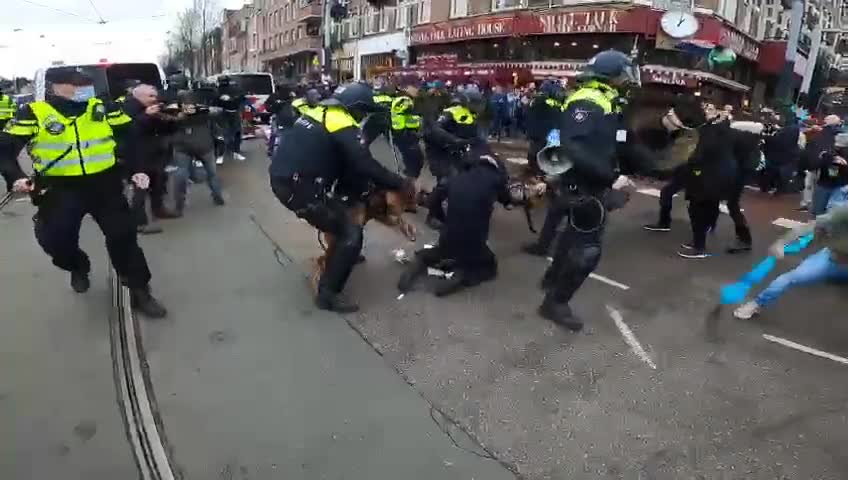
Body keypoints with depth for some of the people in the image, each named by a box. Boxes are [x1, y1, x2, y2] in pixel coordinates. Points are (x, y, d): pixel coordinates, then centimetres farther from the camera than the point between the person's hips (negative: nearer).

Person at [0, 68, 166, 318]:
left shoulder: (104, 109, 3)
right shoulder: (33, 114, -4)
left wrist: (137, 169, 0)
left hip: (106, 185, 1)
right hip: (60, 189, -1)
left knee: (123, 237, 0)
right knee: (55, 240, -1)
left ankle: (140, 292, 12)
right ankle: (78, 267, 36)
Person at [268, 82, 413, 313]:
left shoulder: (320, 112, 18)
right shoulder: (344, 125, -10)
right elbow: (365, 165, -18)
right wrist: (400, 183, -6)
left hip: (283, 178, 10)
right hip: (299, 187, -10)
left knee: (338, 209, 30)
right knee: (351, 234, -5)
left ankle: (342, 254, 47)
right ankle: (328, 294, -1)